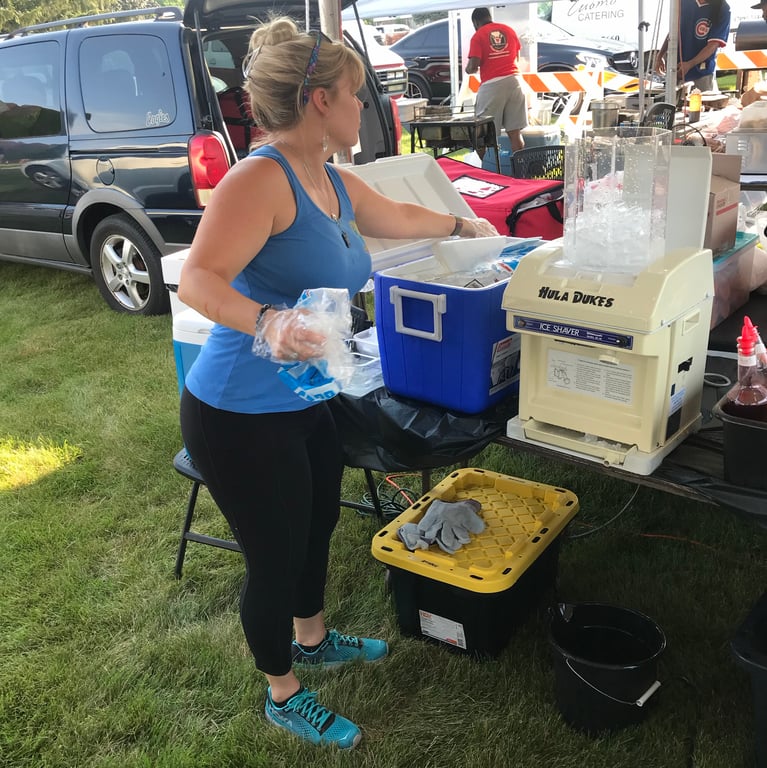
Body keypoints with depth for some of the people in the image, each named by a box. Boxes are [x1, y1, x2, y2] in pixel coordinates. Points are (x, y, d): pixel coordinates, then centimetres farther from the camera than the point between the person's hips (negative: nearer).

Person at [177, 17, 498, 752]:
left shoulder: (332, 181, 6)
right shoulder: (261, 176, -22)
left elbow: (395, 216, 26)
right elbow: (197, 278, -32)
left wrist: (462, 225, 38)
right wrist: (266, 322, -50)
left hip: (307, 403, 9)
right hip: (241, 416, -9)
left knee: (317, 527, 24)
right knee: (275, 558, 8)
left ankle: (312, 639, 53)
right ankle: (283, 695, 35)